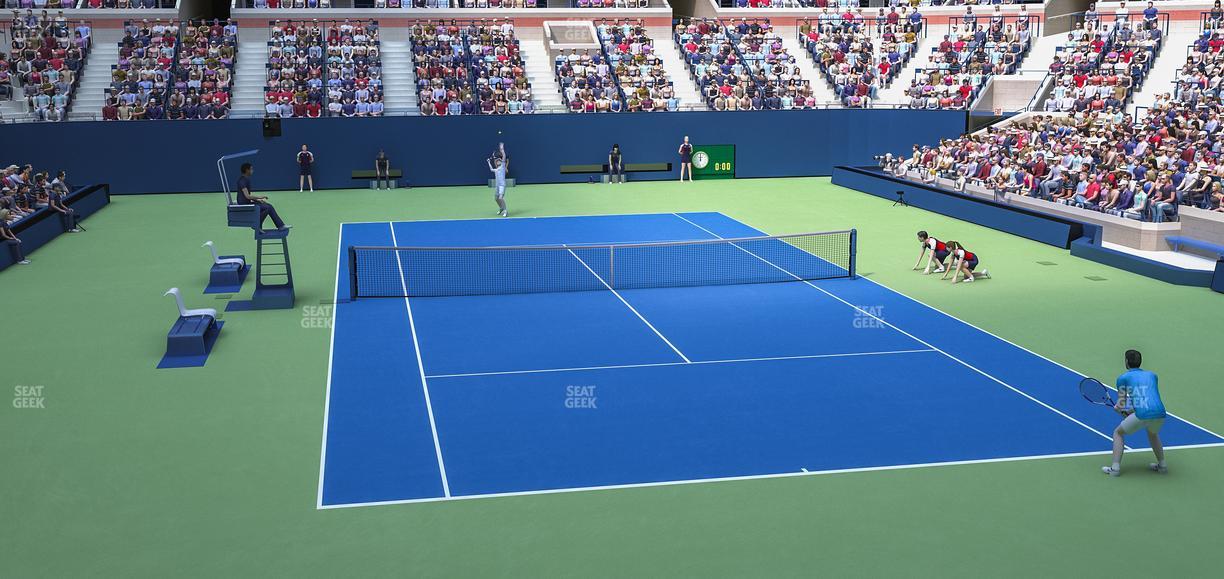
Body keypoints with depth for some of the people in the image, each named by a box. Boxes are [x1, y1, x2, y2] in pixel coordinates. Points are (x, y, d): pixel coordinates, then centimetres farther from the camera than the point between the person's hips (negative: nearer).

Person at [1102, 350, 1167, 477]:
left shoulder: (1123, 378, 13)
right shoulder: (1152, 375, 25)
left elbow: (1121, 406, 10)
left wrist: (1121, 409, 31)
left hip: (1141, 414, -5)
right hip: (1160, 413, 5)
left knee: (1118, 433, 19)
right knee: (1153, 433, 38)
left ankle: (1115, 467, 8)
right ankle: (1162, 465, 34)